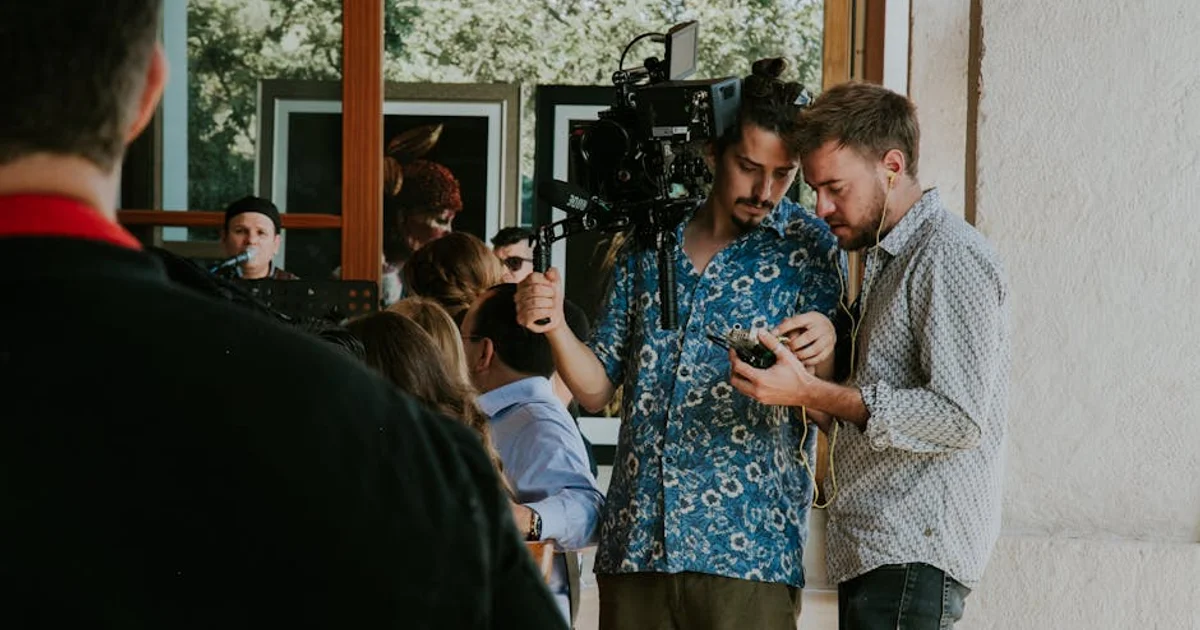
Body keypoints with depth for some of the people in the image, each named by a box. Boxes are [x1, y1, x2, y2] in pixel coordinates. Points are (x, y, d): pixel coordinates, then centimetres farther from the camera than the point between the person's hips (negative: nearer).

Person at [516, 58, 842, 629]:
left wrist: (825, 348, -23)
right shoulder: (649, 241, 10)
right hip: (635, 538, 3)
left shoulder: (808, 249, 1)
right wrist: (554, 326, -7)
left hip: (748, 546, -3)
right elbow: (598, 389, 12)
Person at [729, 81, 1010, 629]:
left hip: (914, 551, -9)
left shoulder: (949, 257, -10)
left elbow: (960, 418, -19)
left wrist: (812, 393, -19)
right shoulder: (888, 260, 22)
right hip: (872, 552, 9)